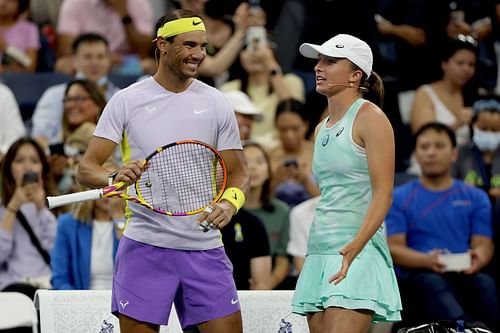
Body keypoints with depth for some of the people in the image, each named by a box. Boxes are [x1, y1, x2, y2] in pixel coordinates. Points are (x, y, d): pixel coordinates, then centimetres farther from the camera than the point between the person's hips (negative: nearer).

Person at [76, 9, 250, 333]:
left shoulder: (216, 103, 7)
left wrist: (230, 201, -13)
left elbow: (239, 172, 9)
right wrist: (115, 177, -24)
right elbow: (86, 169, -1)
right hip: (144, 247, -2)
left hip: (204, 249, 2)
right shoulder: (127, 100, 1)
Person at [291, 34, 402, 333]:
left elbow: (383, 195, -13)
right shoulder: (322, 129, 18)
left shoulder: (370, 117, -5)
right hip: (319, 251, 8)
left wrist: (354, 248, -25)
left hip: (358, 252, -8)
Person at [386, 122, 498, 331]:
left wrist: (477, 259, -17)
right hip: (418, 274, -2)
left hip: (465, 274, 3)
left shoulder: (475, 197, 20)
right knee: (434, 285, -39)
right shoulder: (399, 198, 15)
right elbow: (393, 247, 4)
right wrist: (427, 260, -19)